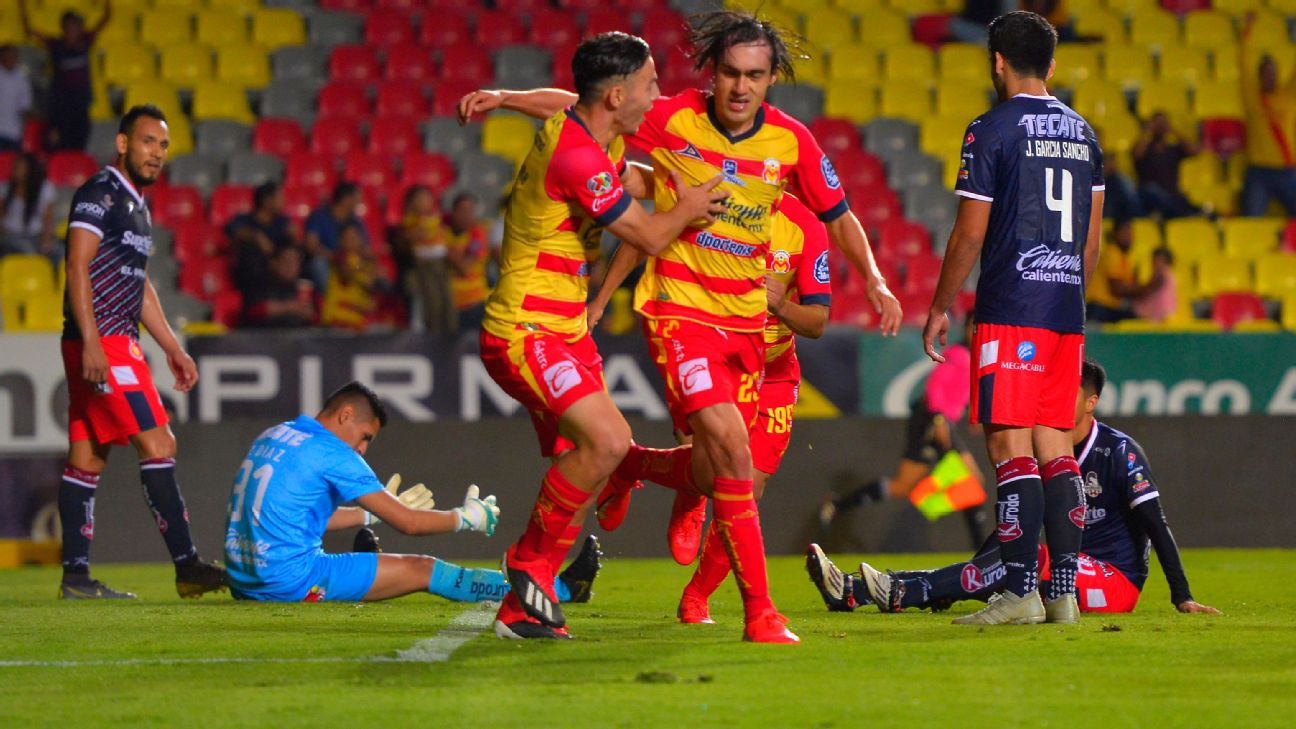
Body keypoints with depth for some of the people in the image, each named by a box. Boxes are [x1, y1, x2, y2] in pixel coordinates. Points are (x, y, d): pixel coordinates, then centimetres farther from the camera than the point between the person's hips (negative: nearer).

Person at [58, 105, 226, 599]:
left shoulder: (136, 205, 21)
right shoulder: (100, 194, -9)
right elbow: (78, 267, -17)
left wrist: (173, 348, 27)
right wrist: (91, 340, -25)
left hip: (120, 342, 10)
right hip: (101, 343, -10)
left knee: (87, 459, 8)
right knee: (157, 444, -12)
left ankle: (76, 576, 8)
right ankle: (186, 567, -14)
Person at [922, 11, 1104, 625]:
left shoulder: (992, 130, -7)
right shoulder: (1083, 133, 14)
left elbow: (970, 234, -8)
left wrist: (941, 307, 1)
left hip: (1010, 309, -7)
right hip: (1066, 311, 7)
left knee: (1010, 444, -7)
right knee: (1053, 446, 9)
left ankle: (1021, 592, -12)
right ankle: (1064, 592, 5)